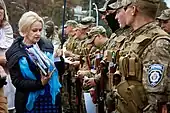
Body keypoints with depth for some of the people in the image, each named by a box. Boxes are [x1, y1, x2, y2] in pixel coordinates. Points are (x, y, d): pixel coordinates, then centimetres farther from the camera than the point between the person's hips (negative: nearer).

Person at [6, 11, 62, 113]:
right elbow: (17, 81, -10)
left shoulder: (47, 45, 3)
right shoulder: (15, 53, -6)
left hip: (52, 98, 3)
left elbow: (57, 70, 10)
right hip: (29, 101, -3)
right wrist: (40, 84, -21)